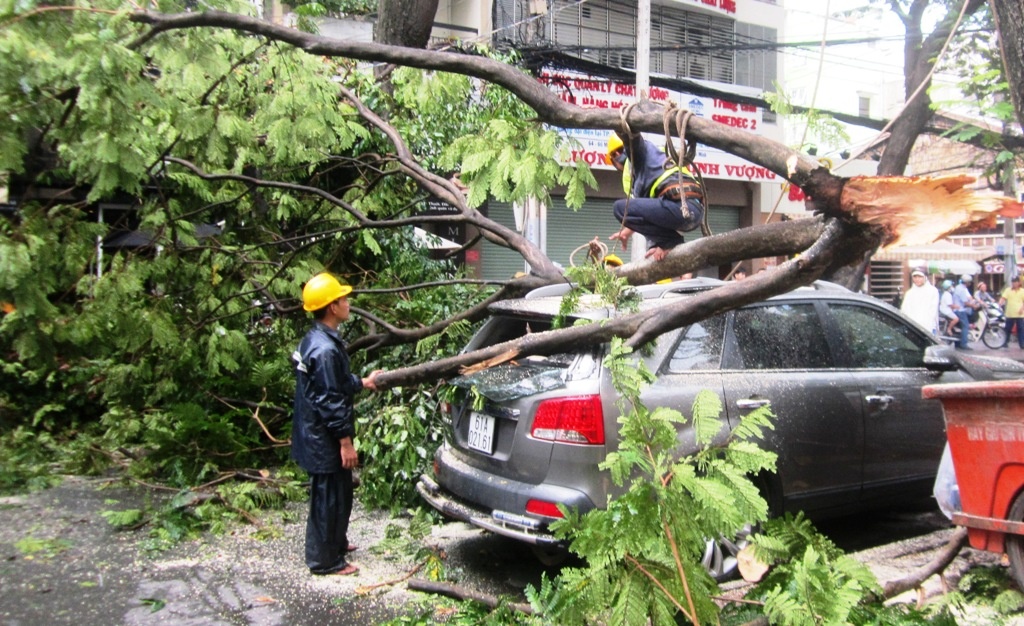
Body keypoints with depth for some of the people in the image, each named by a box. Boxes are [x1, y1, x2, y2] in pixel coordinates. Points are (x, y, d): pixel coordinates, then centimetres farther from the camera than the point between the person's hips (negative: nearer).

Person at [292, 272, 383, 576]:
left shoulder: (316, 340, 7)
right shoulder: (325, 349, -25)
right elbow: (331, 401, -24)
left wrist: (362, 383, 33)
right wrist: (345, 441, -20)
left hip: (318, 436, 10)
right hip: (325, 439, -10)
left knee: (338, 493, 23)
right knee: (328, 497, 2)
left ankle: (335, 542, 39)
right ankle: (325, 559, 14)